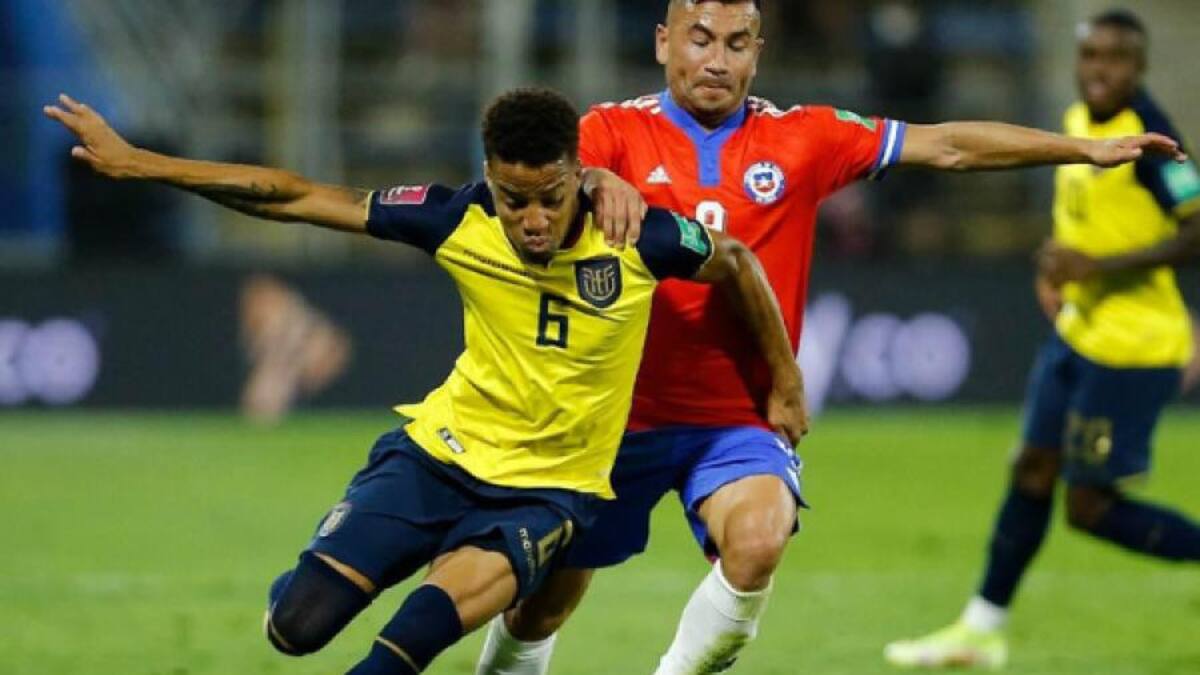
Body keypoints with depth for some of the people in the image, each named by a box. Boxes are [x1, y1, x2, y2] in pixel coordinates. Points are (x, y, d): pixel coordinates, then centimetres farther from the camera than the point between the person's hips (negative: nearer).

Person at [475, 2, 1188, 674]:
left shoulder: (801, 139, 2)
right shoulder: (616, 130, -4)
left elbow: (946, 146, 5)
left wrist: (1085, 148, 3)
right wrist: (596, 183, -44)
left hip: (738, 419, 0)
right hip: (621, 413, 0)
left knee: (759, 540, -30)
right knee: (544, 604, 11)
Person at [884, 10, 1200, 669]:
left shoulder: (1147, 135, -19)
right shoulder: (1079, 120, 6)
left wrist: (1096, 266, -26)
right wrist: (1058, 265, 7)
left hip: (1131, 346, -8)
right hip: (1078, 332, 8)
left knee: (1090, 506, -4)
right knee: (1033, 471, 13)